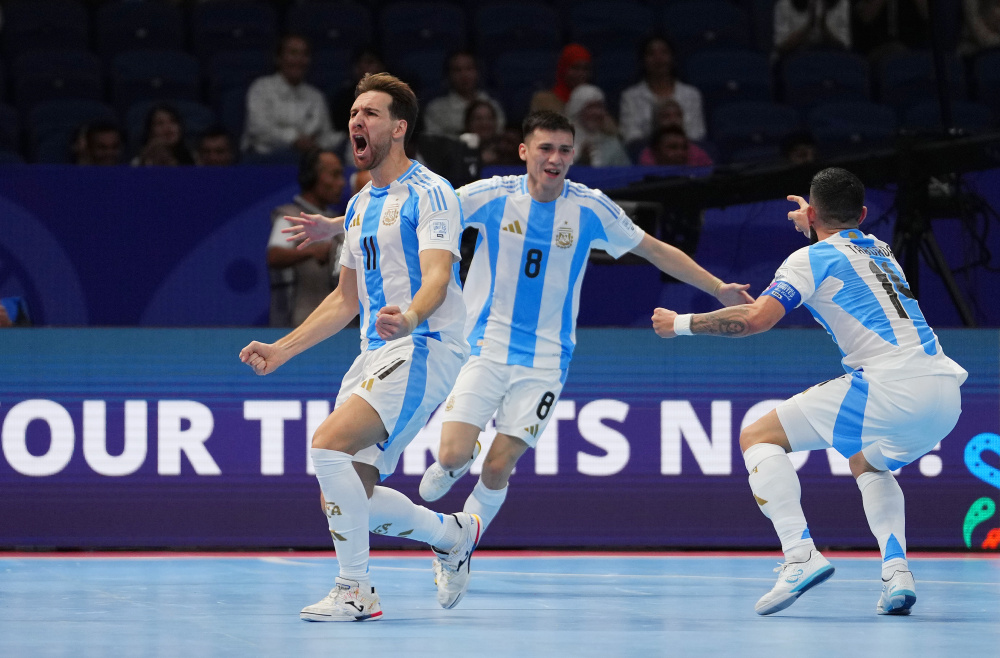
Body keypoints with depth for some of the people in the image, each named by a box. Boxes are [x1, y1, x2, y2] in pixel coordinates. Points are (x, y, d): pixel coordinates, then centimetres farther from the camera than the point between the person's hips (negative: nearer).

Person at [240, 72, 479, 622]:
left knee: (330, 444, -25)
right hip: (376, 354, 9)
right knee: (352, 493, 1)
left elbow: (437, 276, -22)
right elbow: (345, 300, 27)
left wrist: (409, 318, -43)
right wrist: (281, 350, 20)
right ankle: (453, 534, 26)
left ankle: (355, 590, -15)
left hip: (424, 348, -9)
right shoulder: (360, 205, 19)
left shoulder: (429, 194, -7)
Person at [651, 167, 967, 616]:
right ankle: (896, 572, 11)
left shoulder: (812, 257, 4)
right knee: (867, 463, 35)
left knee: (758, 437, 3)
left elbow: (757, 318, -9)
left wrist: (682, 324, 3)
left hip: (892, 385, -7)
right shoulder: (880, 250, 26)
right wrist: (817, 227, 62)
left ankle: (801, 554, -17)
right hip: (946, 393, 7)